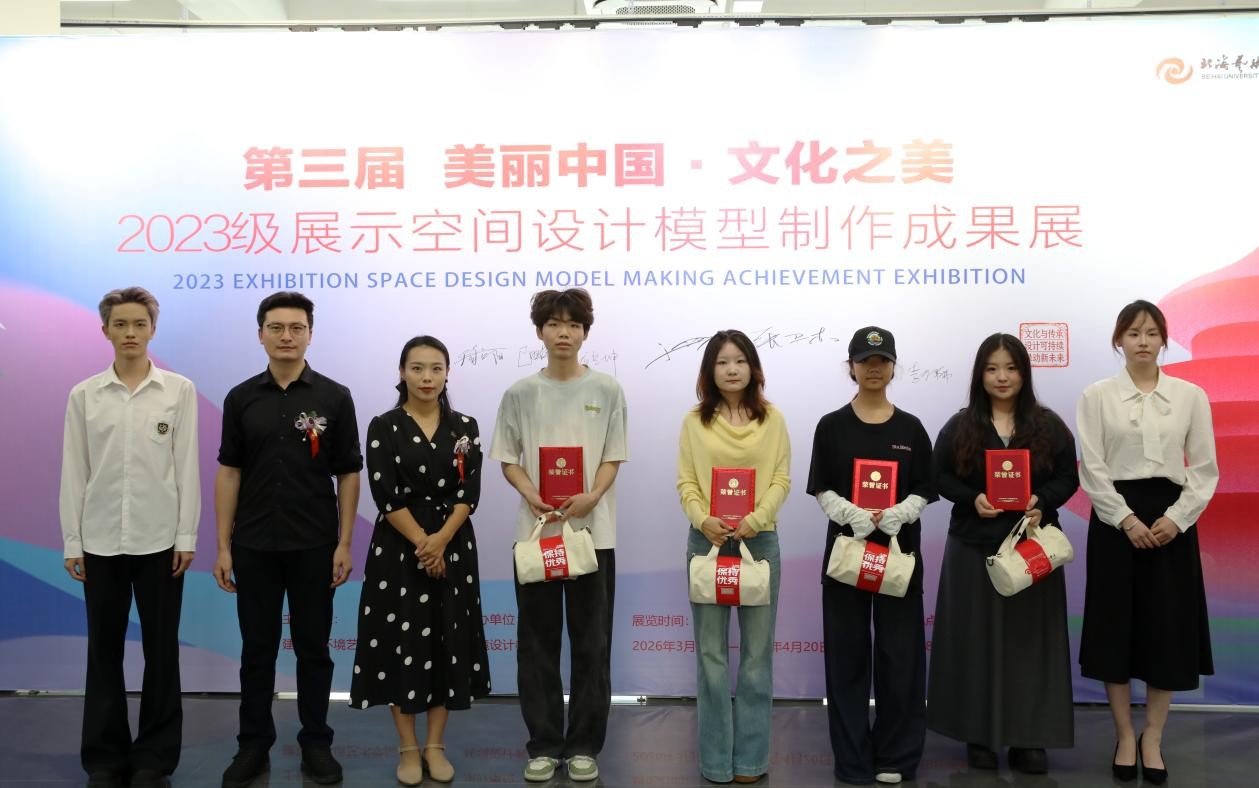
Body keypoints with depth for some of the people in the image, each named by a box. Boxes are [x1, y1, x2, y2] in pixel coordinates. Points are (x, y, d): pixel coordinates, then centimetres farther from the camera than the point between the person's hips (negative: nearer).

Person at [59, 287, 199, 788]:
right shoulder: (84, 395, 4)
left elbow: (187, 466, -1)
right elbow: (73, 471, 4)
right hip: (101, 540, 1)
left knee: (161, 651, 5)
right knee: (104, 651, 8)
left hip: (160, 539, -1)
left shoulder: (179, 390, 0)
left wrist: (187, 536, -4)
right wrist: (72, 541, 1)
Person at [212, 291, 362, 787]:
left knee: (313, 649, 8)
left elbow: (348, 474, -1)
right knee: (257, 649, 9)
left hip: (313, 545, -1)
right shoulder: (241, 398, 3)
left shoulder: (334, 397, -2)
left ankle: (316, 743, 20)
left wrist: (344, 543, -6)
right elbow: (228, 473, 4)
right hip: (254, 546, 1)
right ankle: (253, 744, 21)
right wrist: (222, 546, -1)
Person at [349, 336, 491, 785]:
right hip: (398, 549, -2)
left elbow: (470, 493, -3)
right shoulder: (384, 427, -3)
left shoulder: (465, 427, 4)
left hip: (453, 548, 2)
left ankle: (435, 745, 16)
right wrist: (420, 543, -15)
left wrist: (441, 540, -16)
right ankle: (408, 748, 13)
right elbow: (385, 496, -10)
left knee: (447, 643, 5)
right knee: (403, 644, 1)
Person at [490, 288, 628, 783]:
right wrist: (531, 496, -13)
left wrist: (591, 497, -17)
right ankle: (543, 745, 16)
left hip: (592, 529, -1)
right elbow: (508, 459, 6)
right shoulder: (520, 393, 4)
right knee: (537, 642, 6)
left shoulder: (606, 390, 2)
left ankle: (583, 745, 15)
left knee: (591, 643, 4)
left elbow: (612, 458, 1)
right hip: (536, 528, 1)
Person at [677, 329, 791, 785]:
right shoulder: (695, 421, 5)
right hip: (707, 541, 0)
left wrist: (756, 518, -15)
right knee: (711, 651, 4)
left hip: (759, 540, 0)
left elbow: (781, 480, 0)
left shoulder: (772, 419, 4)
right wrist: (703, 519, -17)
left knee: (757, 651, 4)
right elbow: (686, 482, 1)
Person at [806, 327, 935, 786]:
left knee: (899, 653, 3)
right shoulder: (832, 427, 3)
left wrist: (897, 515, -16)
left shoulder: (911, 428, 6)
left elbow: (923, 492, 4)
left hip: (900, 550, 1)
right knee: (848, 653, 3)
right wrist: (853, 515, -18)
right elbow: (822, 491, 0)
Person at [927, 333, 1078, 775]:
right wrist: (972, 499, -13)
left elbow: (1068, 477, 5)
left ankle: (1029, 738, 9)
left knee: (1029, 639, 2)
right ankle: (980, 735, 12)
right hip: (974, 547, 0)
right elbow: (940, 476, 5)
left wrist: (1041, 501, -14)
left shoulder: (1049, 425, 5)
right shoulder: (960, 426, 4)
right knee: (977, 639, 3)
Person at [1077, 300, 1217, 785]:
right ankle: (1125, 737, 15)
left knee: (1169, 626, 3)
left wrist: (1175, 519, -10)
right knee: (1115, 624, 1)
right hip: (1117, 517, -1)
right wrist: (1127, 519, -13)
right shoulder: (1097, 396, 1)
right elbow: (1091, 468, -4)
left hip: (1172, 518, 1)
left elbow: (1205, 468, 2)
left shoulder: (1191, 396, 5)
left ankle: (1152, 739, 16)